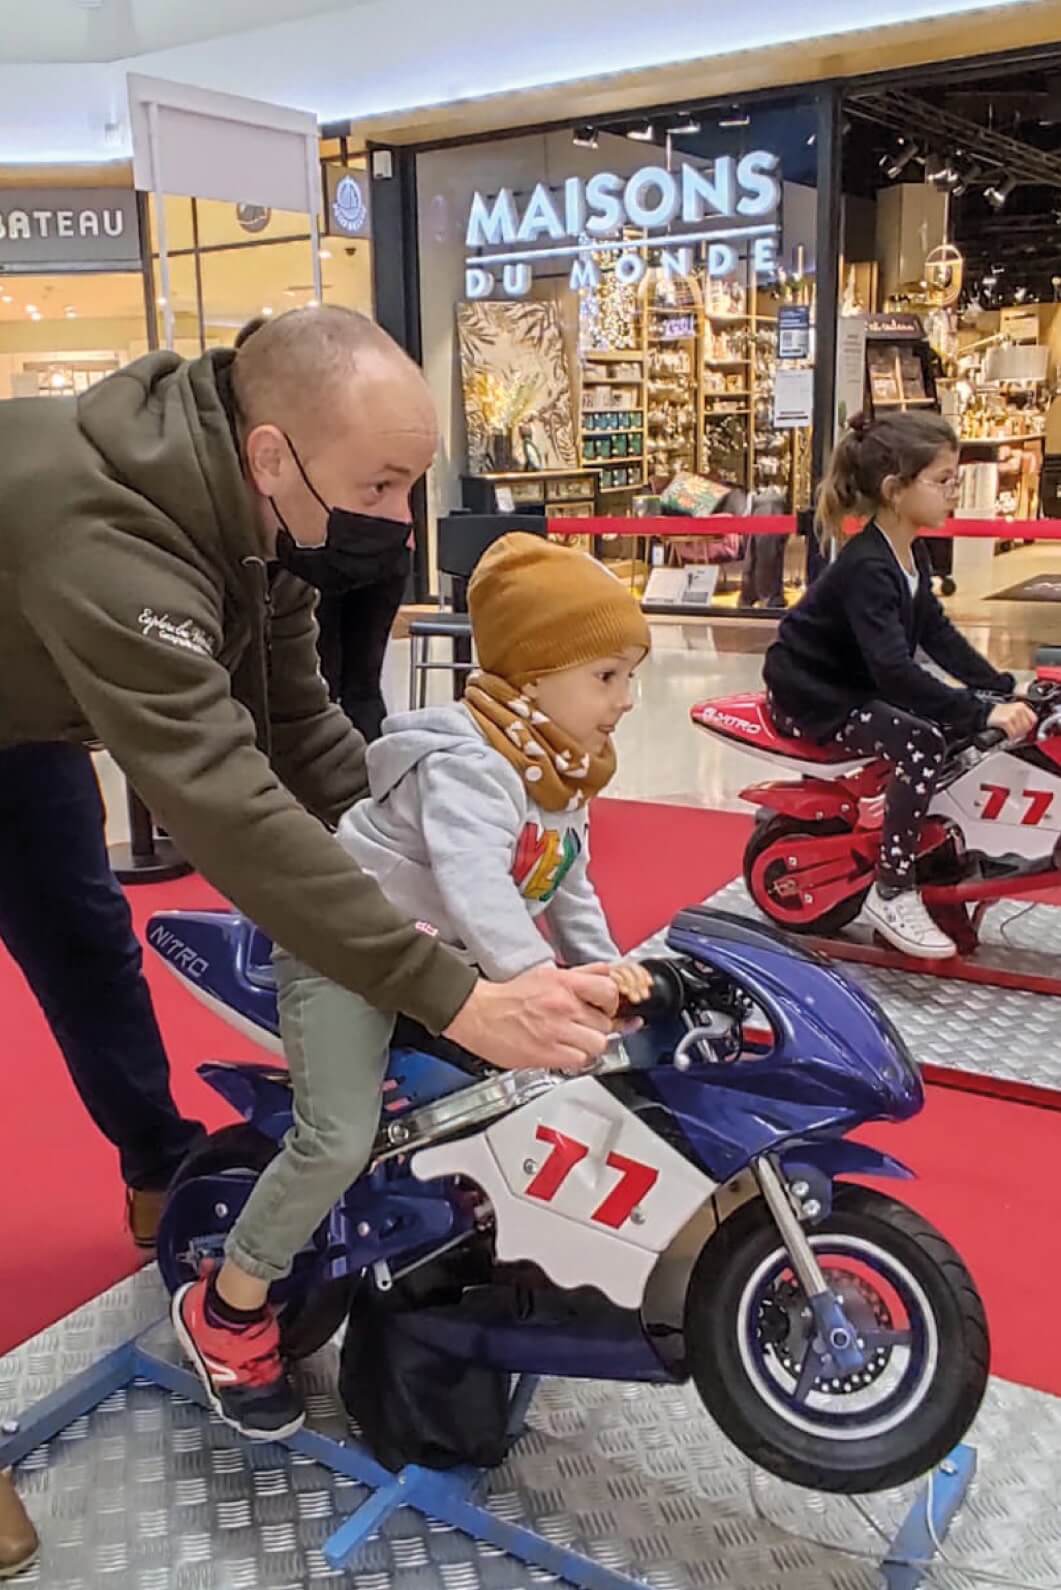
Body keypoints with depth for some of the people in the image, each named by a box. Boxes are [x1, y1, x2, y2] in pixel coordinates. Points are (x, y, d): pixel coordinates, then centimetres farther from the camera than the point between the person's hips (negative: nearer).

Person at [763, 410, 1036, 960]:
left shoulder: (912, 552, 4)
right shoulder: (867, 568, -27)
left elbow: (936, 633, 7)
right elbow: (895, 672, -37)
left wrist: (1001, 689, -3)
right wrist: (982, 712, -41)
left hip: (856, 685, 10)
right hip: (811, 697, -10)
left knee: (961, 728, 5)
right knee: (922, 742, -27)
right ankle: (892, 894, -17)